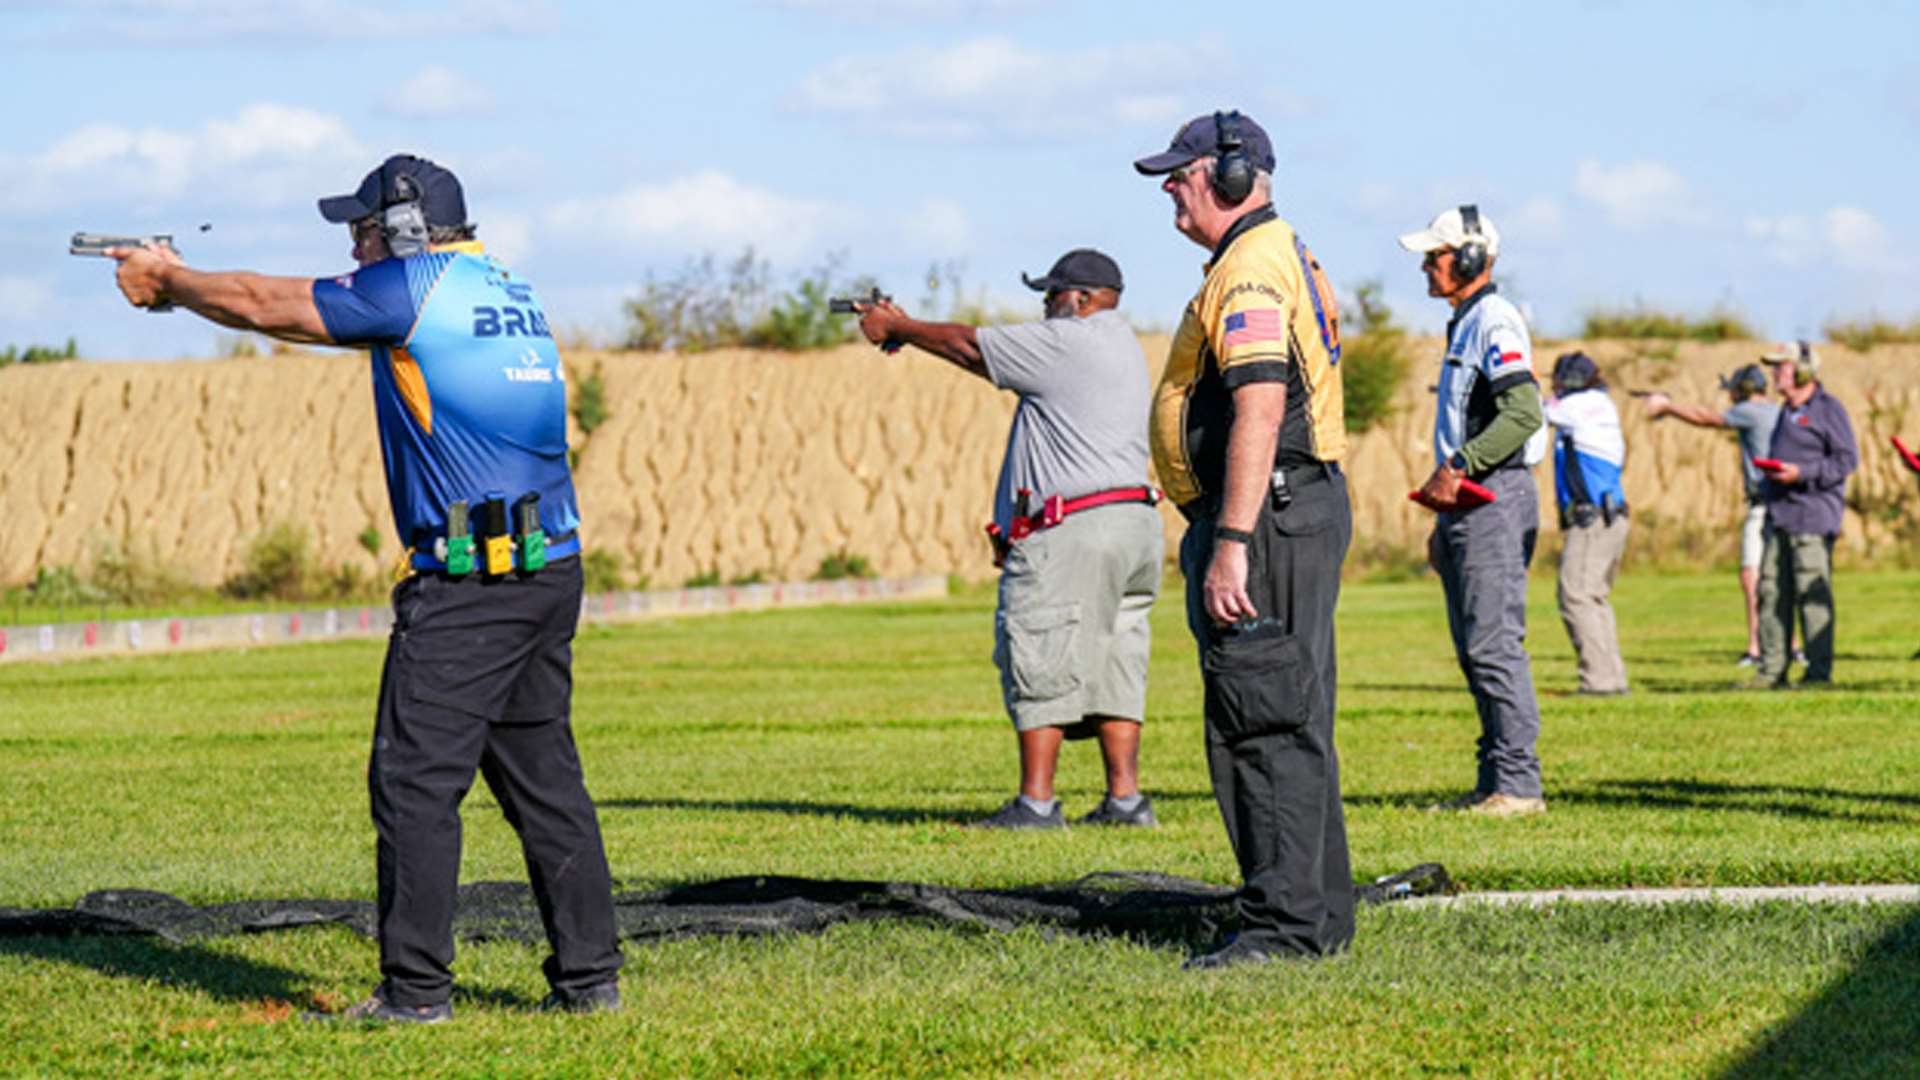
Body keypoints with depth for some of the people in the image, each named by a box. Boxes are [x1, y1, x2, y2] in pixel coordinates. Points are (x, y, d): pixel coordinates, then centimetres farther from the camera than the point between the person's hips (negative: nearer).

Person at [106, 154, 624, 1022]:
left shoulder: (413, 287, -7)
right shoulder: (506, 289, 18)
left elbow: (265, 306, 2)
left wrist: (166, 281, 19)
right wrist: (181, 279, 28)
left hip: (467, 585, -8)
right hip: (552, 569, 8)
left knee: (415, 782, -3)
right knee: (543, 776, 12)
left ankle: (416, 990, -3)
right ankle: (589, 976, 11)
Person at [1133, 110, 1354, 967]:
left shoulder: (1250, 269, -15)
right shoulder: (1281, 255, 20)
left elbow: (1259, 412, -24)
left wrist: (1230, 543, -28)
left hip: (1265, 512, -11)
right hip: (1301, 508, 11)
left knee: (1263, 725, -10)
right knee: (1293, 723, 14)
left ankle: (1285, 922, -11)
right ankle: (1319, 916, 18)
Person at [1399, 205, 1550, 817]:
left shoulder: (1495, 321, -11)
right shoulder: (1463, 325, 22)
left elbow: (1523, 414, -24)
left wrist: (1457, 467, -26)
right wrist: (1445, 520, 25)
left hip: (1496, 498, -11)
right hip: (1466, 504, 11)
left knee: (1494, 643, -12)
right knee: (1474, 649, 10)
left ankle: (1518, 784, -12)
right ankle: (1494, 783, 12)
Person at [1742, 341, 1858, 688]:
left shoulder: (1828, 409, -5)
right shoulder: (1787, 412, 22)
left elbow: (1847, 460, -11)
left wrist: (1802, 473, -18)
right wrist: (1769, 472, 13)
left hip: (1813, 517, -9)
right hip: (1780, 516, 9)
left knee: (1813, 594, -9)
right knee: (1772, 591, 5)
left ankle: (1819, 670, -6)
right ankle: (1771, 669, 8)